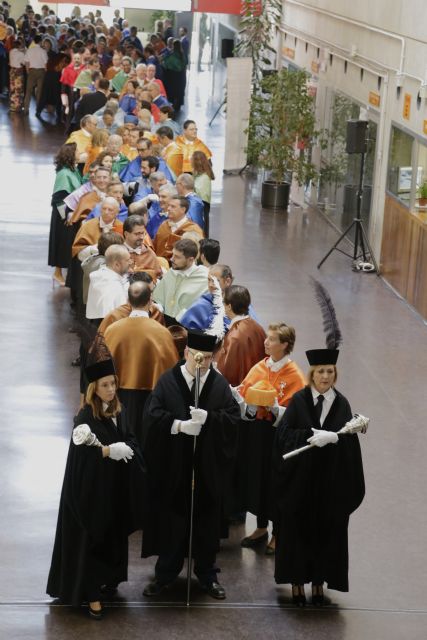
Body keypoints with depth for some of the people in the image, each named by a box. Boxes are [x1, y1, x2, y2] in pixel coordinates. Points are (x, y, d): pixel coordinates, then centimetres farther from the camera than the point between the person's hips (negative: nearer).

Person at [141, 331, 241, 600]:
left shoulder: (220, 384, 1)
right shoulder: (168, 382, -3)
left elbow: (234, 416, -6)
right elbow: (153, 415, -11)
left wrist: (209, 418, -23)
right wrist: (179, 425, -25)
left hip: (208, 469, 1)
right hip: (173, 467, -1)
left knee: (207, 520, 10)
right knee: (172, 519, 7)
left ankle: (207, 574, 24)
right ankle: (166, 573, 21)